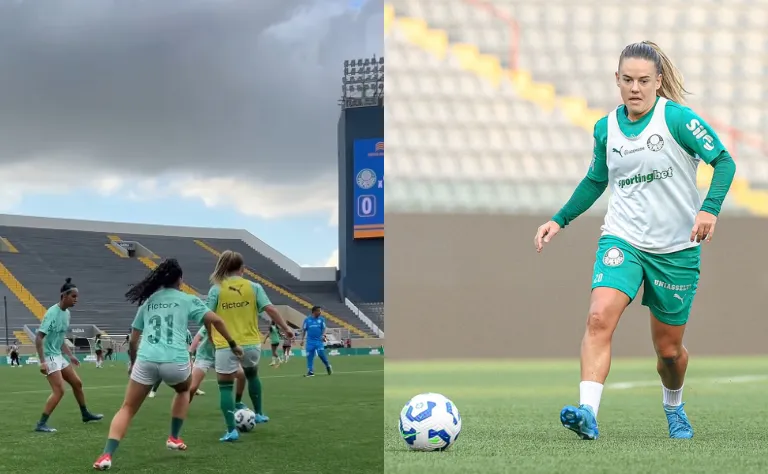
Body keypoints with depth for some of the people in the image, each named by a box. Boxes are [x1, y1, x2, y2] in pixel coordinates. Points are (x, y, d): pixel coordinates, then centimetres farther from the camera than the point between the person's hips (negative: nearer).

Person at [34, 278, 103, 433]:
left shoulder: (66, 313, 6)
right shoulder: (52, 313, -21)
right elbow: (38, 338, -23)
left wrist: (70, 355, 22)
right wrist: (42, 361, -28)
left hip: (59, 356, 9)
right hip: (50, 356, -9)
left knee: (77, 383, 17)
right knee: (59, 391, -14)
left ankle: (85, 414, 34)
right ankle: (41, 424, -10)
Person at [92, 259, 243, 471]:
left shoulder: (148, 302, 22)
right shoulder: (187, 300, 13)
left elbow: (133, 340, 25)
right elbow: (216, 320, 3)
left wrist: (133, 363, 41)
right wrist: (232, 344, 15)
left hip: (146, 360, 2)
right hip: (175, 362, -1)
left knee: (127, 409, 6)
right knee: (183, 390, 33)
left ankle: (107, 455, -13)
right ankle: (174, 438, 32)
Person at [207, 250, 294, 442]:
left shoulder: (216, 290, -3)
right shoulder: (254, 287, 0)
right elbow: (270, 309, -6)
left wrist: (212, 337, 14)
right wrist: (285, 328, 4)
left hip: (226, 346, -3)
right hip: (251, 344, 3)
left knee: (225, 387, 7)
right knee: (252, 375, 32)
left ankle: (231, 430, -3)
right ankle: (259, 414, 40)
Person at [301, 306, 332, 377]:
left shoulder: (321, 319, 4)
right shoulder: (307, 320, 3)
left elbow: (324, 328, 2)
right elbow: (304, 330, 8)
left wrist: (323, 335, -17)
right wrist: (302, 340, 3)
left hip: (319, 341, -1)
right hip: (310, 341, 1)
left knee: (321, 354, -14)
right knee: (309, 356, -2)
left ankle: (328, 366, 9)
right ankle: (310, 371, 5)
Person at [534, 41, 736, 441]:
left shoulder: (678, 119, -9)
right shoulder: (605, 128, 4)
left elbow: (724, 161, -8)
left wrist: (710, 207, -25)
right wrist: (559, 220, 12)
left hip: (677, 248, -2)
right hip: (622, 239, 2)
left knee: (668, 349, 9)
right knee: (599, 318, -25)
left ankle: (673, 405, 41)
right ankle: (588, 413, -29)